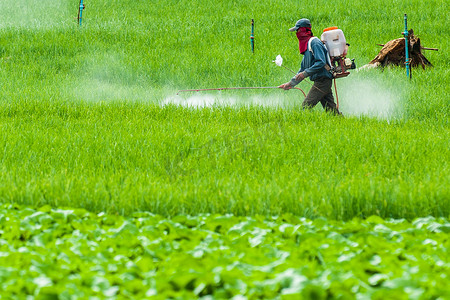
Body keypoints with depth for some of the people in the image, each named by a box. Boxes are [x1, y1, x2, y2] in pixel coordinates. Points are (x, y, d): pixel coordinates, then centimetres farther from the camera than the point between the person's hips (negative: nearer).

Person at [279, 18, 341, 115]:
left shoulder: (314, 42, -10)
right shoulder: (306, 45, 21)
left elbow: (321, 62, -21)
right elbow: (303, 69, 24)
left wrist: (305, 73, -20)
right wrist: (291, 83, 18)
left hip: (322, 81, -10)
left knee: (306, 106, -15)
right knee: (331, 109, 7)